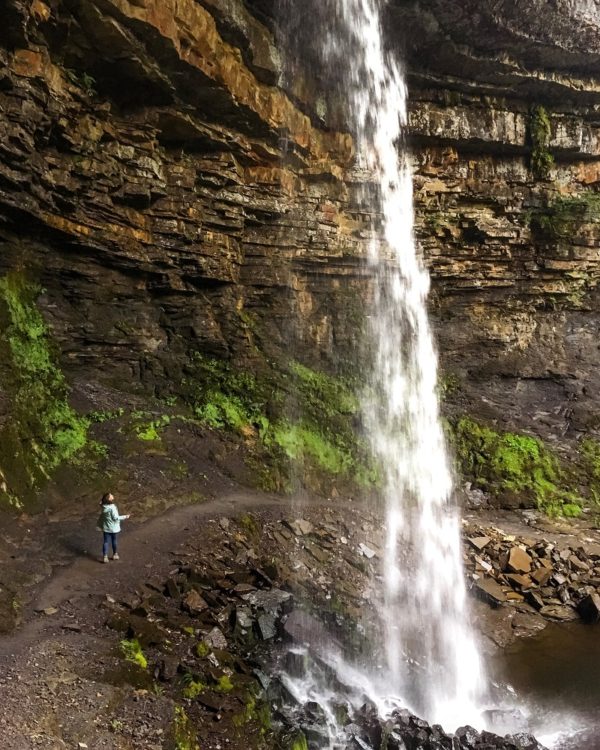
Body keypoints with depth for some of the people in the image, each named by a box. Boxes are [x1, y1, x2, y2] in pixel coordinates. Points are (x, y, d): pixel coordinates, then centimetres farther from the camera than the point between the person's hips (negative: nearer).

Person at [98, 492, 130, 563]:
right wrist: (124, 517, -9)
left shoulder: (103, 508, -3)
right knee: (114, 541, 12)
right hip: (114, 528, -5)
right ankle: (115, 555, 26)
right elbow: (115, 517, -19)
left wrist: (100, 526, 20)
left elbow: (101, 517, 7)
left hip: (106, 528, 5)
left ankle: (105, 556, 5)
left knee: (106, 542, 8)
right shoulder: (112, 508, -22)